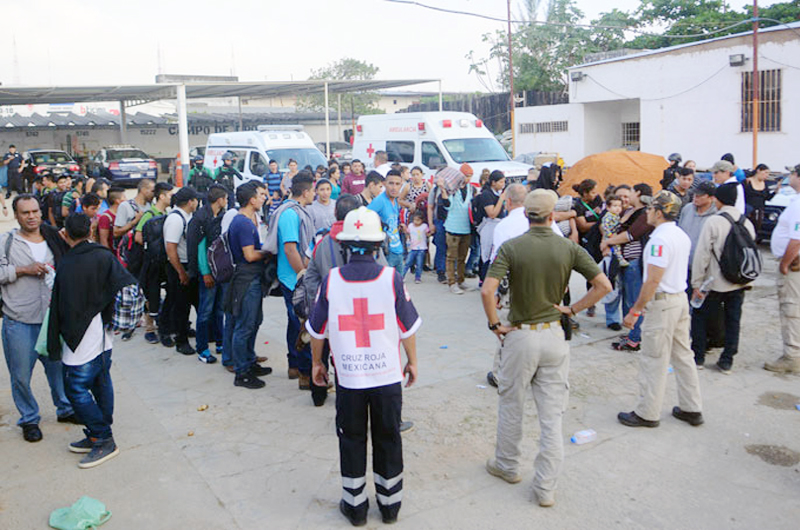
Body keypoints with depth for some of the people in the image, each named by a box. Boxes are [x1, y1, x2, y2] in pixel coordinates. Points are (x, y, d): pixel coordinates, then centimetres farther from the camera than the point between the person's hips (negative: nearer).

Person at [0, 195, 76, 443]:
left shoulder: (53, 240, 9)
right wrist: (24, 270, -16)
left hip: (53, 318, 3)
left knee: (59, 366, 15)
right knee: (21, 375, 6)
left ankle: (65, 409, 33)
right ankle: (29, 419, 24)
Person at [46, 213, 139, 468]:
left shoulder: (67, 264, -12)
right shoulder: (105, 256, 1)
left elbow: (60, 309, -8)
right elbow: (130, 287, -6)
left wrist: (54, 346, -2)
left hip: (82, 339, -7)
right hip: (104, 337, 7)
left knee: (76, 389, -1)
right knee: (101, 384, 15)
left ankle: (103, 440, 2)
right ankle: (100, 435, 25)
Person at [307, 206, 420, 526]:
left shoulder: (331, 280, -9)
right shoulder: (391, 278, -11)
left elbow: (317, 330, 0)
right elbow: (408, 327, -3)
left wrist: (317, 362, 16)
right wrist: (412, 361, 12)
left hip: (348, 377, 0)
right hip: (388, 375, 0)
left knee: (351, 440, 16)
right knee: (388, 438, 16)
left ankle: (354, 505, 28)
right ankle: (390, 504, 29)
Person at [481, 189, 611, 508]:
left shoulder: (511, 247, -10)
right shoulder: (568, 248, -4)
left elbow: (487, 291, -21)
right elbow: (603, 285, -6)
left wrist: (495, 324, -8)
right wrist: (572, 309, 1)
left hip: (520, 336, -2)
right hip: (554, 336, 2)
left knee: (511, 406, 18)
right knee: (552, 414, 10)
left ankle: (507, 466, 36)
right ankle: (545, 487, 16)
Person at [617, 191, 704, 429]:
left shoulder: (660, 239, -19)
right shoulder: (681, 235, 10)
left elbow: (653, 280, -23)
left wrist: (635, 311, -17)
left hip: (663, 303, -9)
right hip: (681, 298, 9)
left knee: (654, 360, 0)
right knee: (683, 355, 15)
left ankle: (647, 413, 9)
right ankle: (691, 409, 24)